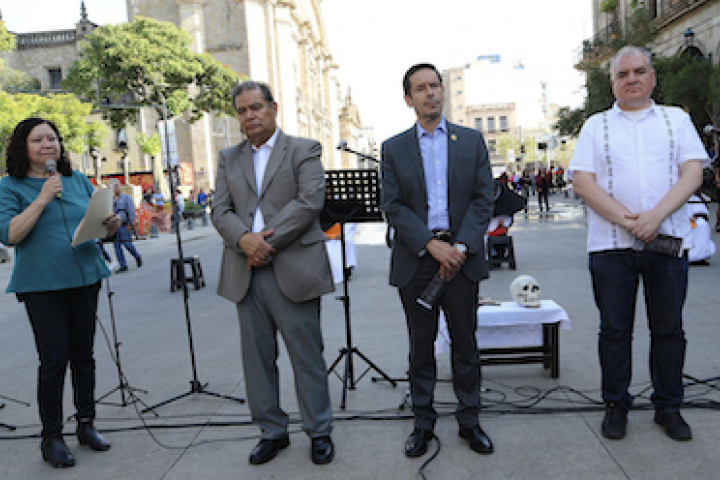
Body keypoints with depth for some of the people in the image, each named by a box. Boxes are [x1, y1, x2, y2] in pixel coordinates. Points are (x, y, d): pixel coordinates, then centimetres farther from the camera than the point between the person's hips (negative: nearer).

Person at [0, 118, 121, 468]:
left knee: (83, 355, 10)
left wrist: (111, 224, -6)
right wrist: (43, 198, -18)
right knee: (54, 359, -3)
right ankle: (51, 436, 12)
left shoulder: (78, 180, 11)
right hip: (42, 285, -4)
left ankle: (86, 423, 24)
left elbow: (98, 223, 17)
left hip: (85, 278, 4)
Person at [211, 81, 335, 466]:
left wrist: (268, 241, -15)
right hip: (246, 272, 5)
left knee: (307, 355, 3)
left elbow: (309, 201, -10)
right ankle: (272, 431, 26)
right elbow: (220, 210, 7)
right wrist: (244, 239, -14)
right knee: (257, 357, 11)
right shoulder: (228, 158, 16)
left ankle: (319, 431, 20)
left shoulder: (304, 150, 4)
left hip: (293, 271, -4)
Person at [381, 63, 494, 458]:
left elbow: (483, 199, 1)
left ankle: (469, 420, 24)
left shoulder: (472, 141, 7)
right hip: (415, 259, 0)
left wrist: (462, 246, -12)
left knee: (465, 343, 9)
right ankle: (423, 421, 23)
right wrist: (431, 245, -14)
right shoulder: (393, 148, 6)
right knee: (421, 346, 9)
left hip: (462, 256, 1)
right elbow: (393, 206, -2)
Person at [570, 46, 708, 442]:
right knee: (615, 329, 6)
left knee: (668, 328, 8)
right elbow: (583, 182, -2)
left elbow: (693, 172, 1)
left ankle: (668, 407, 23)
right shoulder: (596, 126, 9)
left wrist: (656, 215, -15)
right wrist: (629, 221, -12)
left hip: (668, 240, 1)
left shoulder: (676, 119, 12)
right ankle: (616, 405, 20)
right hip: (611, 243, -1)